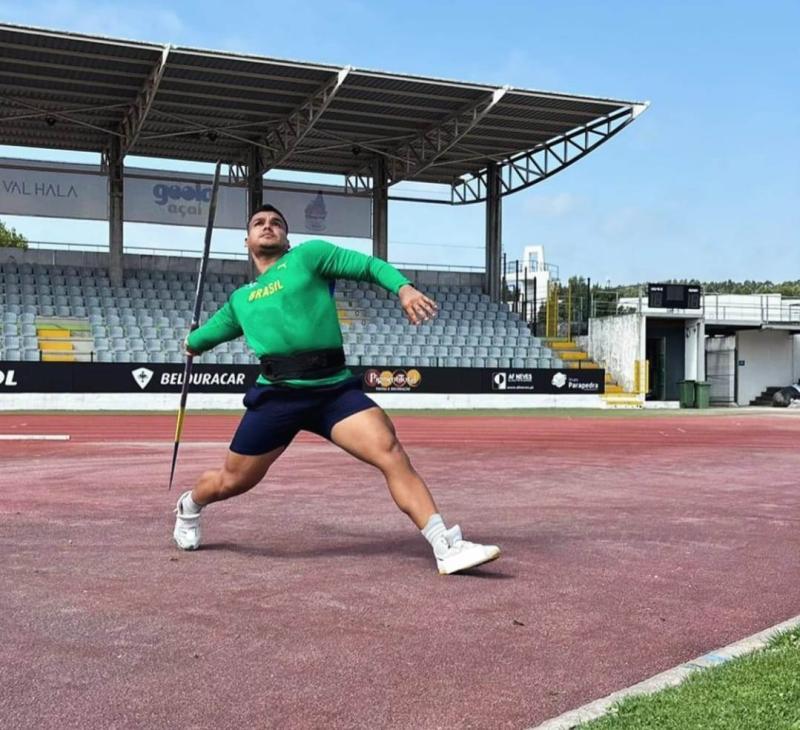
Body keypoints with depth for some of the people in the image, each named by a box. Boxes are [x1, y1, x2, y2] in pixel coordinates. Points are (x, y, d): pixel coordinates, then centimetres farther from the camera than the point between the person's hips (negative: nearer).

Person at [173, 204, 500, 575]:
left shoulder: (309, 255, 11)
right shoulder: (239, 300, 21)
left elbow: (370, 266, 0)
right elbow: (196, 340, 42)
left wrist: (404, 288, -13)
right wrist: (193, 341, 27)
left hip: (335, 388, -2)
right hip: (277, 395, 2)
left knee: (391, 452, -20)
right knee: (233, 481, 11)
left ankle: (447, 546, -22)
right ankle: (188, 505, 45)